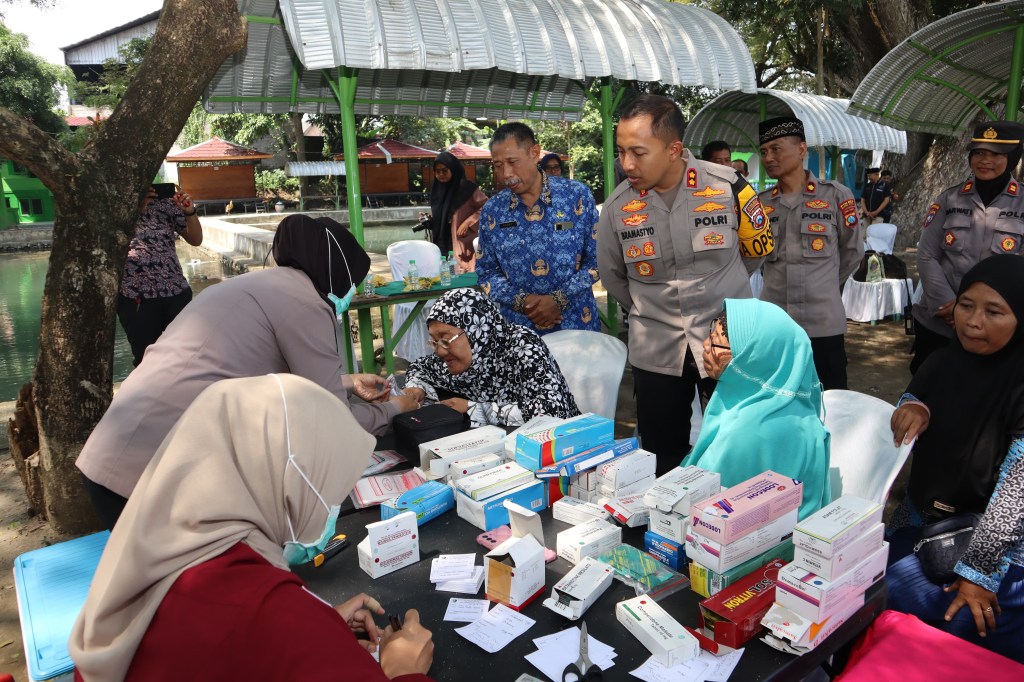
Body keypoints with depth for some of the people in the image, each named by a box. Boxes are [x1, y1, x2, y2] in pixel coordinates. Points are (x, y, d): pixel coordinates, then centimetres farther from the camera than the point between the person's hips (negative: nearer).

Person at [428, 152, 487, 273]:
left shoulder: (467, 187, -4)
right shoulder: (436, 190, 14)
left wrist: (468, 223, -11)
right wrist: (428, 220, 4)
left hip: (463, 245, -5)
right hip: (442, 244, 5)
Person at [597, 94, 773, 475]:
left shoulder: (727, 187, -12)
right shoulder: (617, 205, -7)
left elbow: (758, 249, 7)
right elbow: (612, 275, 11)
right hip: (655, 350, 2)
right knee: (663, 458, 12)